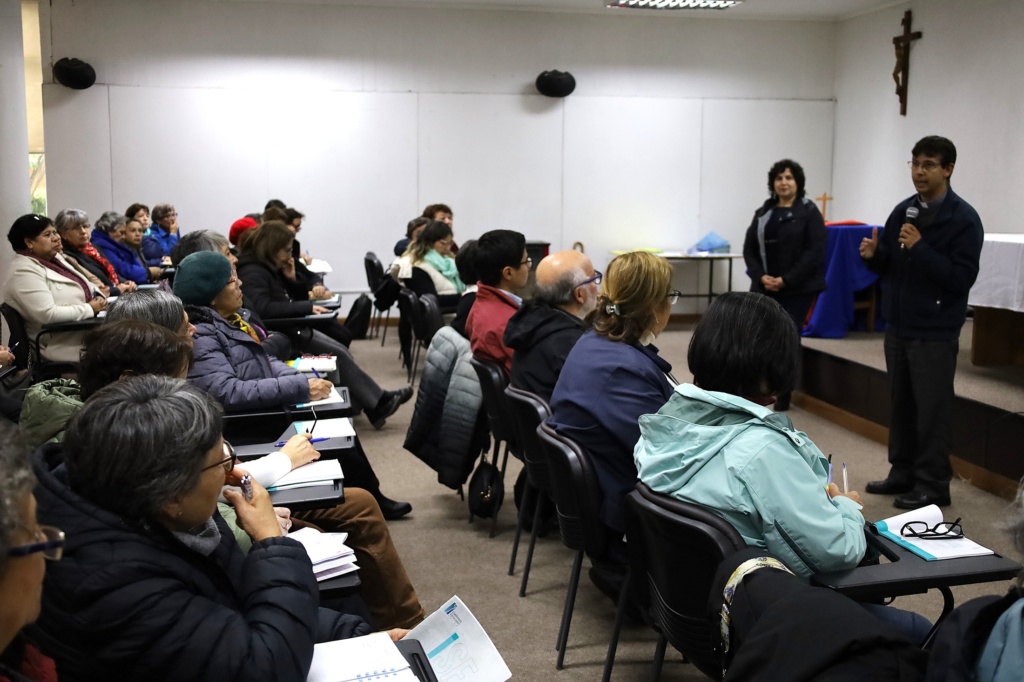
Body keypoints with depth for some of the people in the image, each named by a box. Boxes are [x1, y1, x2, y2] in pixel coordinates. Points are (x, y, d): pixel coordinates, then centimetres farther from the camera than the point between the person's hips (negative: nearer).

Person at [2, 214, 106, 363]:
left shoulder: (55, 257, 12)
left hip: (86, 327, 9)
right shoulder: (25, 272, -15)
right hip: (62, 344, -9)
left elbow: (84, 286, 20)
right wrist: (90, 309, -17)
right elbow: (48, 315, -24)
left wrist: (98, 296, -2)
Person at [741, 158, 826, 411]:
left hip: (797, 290, -4)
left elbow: (815, 252, -10)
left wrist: (786, 280, -15)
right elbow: (749, 249, 9)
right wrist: (761, 277, -8)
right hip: (765, 289, 4)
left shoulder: (809, 212, -2)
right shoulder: (763, 213, 12)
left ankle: (783, 399, 9)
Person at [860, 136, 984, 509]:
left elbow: (962, 278, -17)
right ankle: (903, 473, 26)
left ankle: (933, 484, 11)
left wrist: (920, 248, -24)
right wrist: (874, 255, -7)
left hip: (935, 333, -6)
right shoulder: (903, 210, 9)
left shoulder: (964, 219, -10)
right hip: (898, 326, 6)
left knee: (932, 410, 0)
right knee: (901, 404, 14)